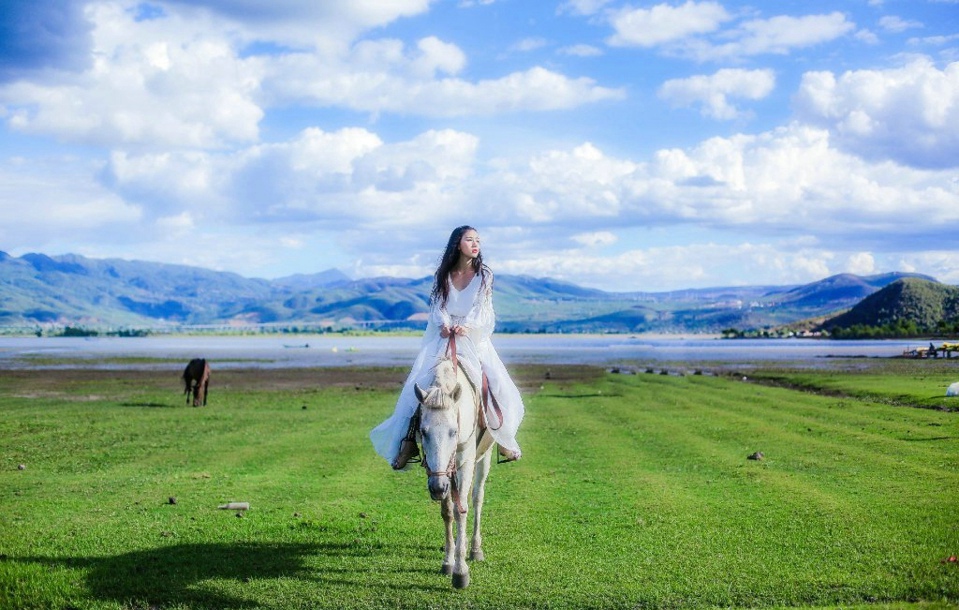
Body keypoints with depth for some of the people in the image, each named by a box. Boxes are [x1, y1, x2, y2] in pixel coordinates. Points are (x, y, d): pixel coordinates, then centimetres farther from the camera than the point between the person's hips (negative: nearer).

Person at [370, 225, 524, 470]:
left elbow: (481, 308, -5)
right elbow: (438, 306, 1)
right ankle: (408, 440, -11)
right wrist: (444, 324, -19)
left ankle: (504, 438, 8)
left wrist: (465, 325, -22)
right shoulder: (442, 275, 7)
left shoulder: (484, 275, 3)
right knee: (420, 382, -17)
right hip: (443, 336, 1)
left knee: (497, 383, -14)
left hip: (474, 337, -1)